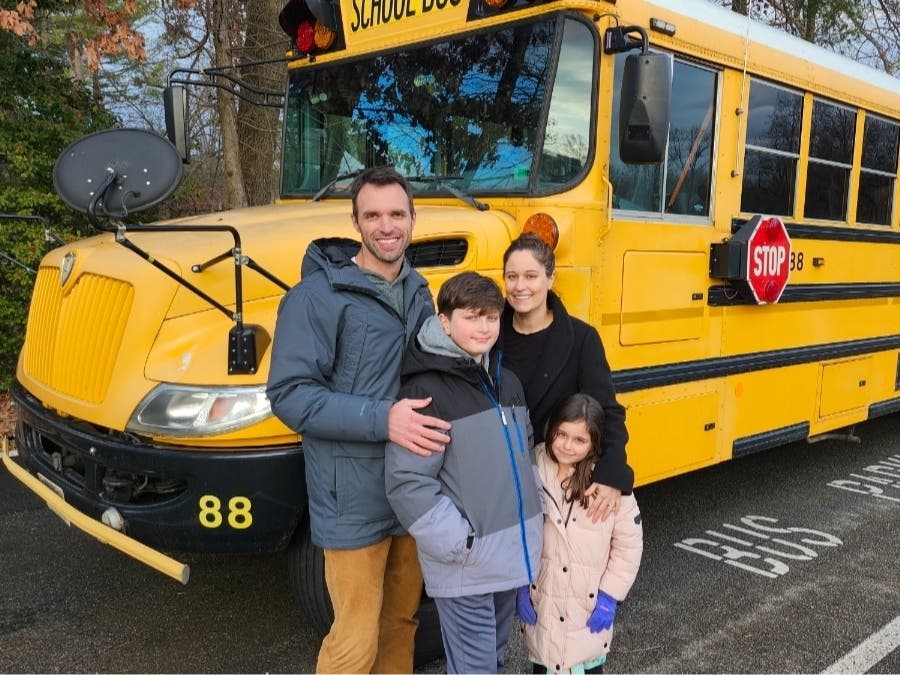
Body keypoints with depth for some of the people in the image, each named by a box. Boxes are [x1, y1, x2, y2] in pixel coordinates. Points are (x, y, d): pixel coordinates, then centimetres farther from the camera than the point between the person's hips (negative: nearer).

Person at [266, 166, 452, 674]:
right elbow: (290, 396, -19)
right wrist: (380, 419, -28)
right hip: (356, 500, -6)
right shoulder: (318, 295, -14)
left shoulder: (418, 293, 8)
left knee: (403, 617, 20)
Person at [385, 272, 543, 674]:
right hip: (464, 566, -7)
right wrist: (459, 544, -18)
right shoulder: (426, 390, -16)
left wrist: (534, 514, 10)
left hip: (511, 554, 7)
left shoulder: (506, 381, 8)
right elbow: (406, 483, -19)